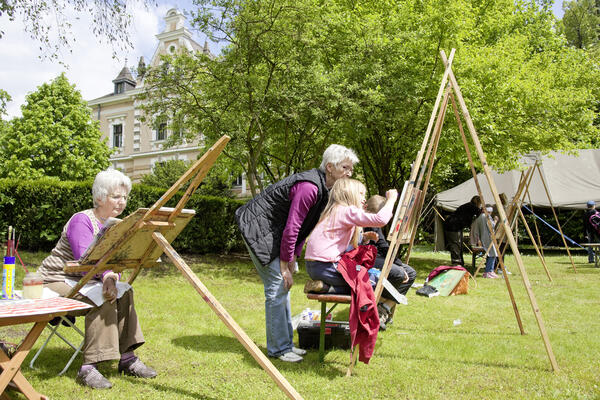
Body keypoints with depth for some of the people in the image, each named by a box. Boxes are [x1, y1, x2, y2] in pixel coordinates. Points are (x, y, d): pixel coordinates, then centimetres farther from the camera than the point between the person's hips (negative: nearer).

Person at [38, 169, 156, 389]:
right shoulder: (82, 220, -17)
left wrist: (111, 278, -23)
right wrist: (106, 276, -43)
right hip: (55, 280, -7)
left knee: (123, 292, -15)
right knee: (101, 298, -29)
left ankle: (127, 357, -10)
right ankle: (88, 368, -26)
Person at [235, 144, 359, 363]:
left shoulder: (324, 188, 4)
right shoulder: (309, 187, -26)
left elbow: (302, 225, 10)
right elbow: (291, 228, -25)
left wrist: (293, 258, 6)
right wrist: (285, 266, -18)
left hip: (272, 229, 10)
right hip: (258, 228, -10)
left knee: (282, 287, 12)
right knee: (277, 287, -7)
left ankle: (285, 343, 23)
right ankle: (278, 348, 5)